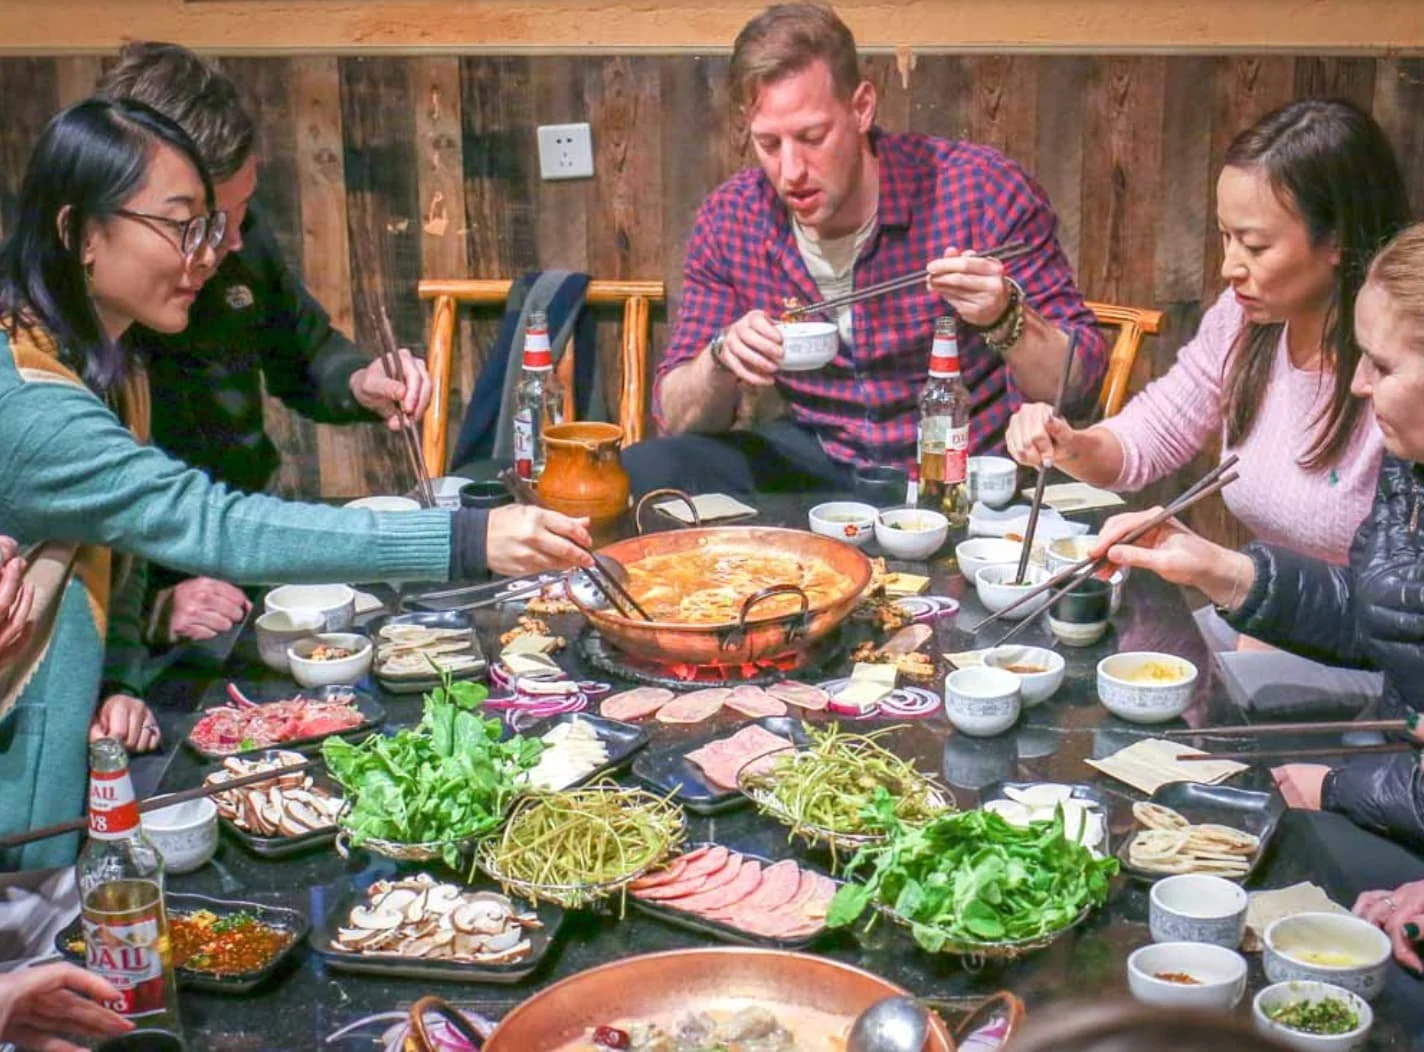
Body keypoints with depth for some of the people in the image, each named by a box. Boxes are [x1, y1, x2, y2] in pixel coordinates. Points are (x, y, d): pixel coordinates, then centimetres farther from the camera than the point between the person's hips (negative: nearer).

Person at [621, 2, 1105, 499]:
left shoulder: (981, 191, -16)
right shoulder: (730, 221, -6)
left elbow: (1080, 383, -12)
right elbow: (677, 417, 0)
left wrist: (1004, 318, -33)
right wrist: (722, 359, -22)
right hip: (819, 463, 3)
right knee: (641, 474, -15)